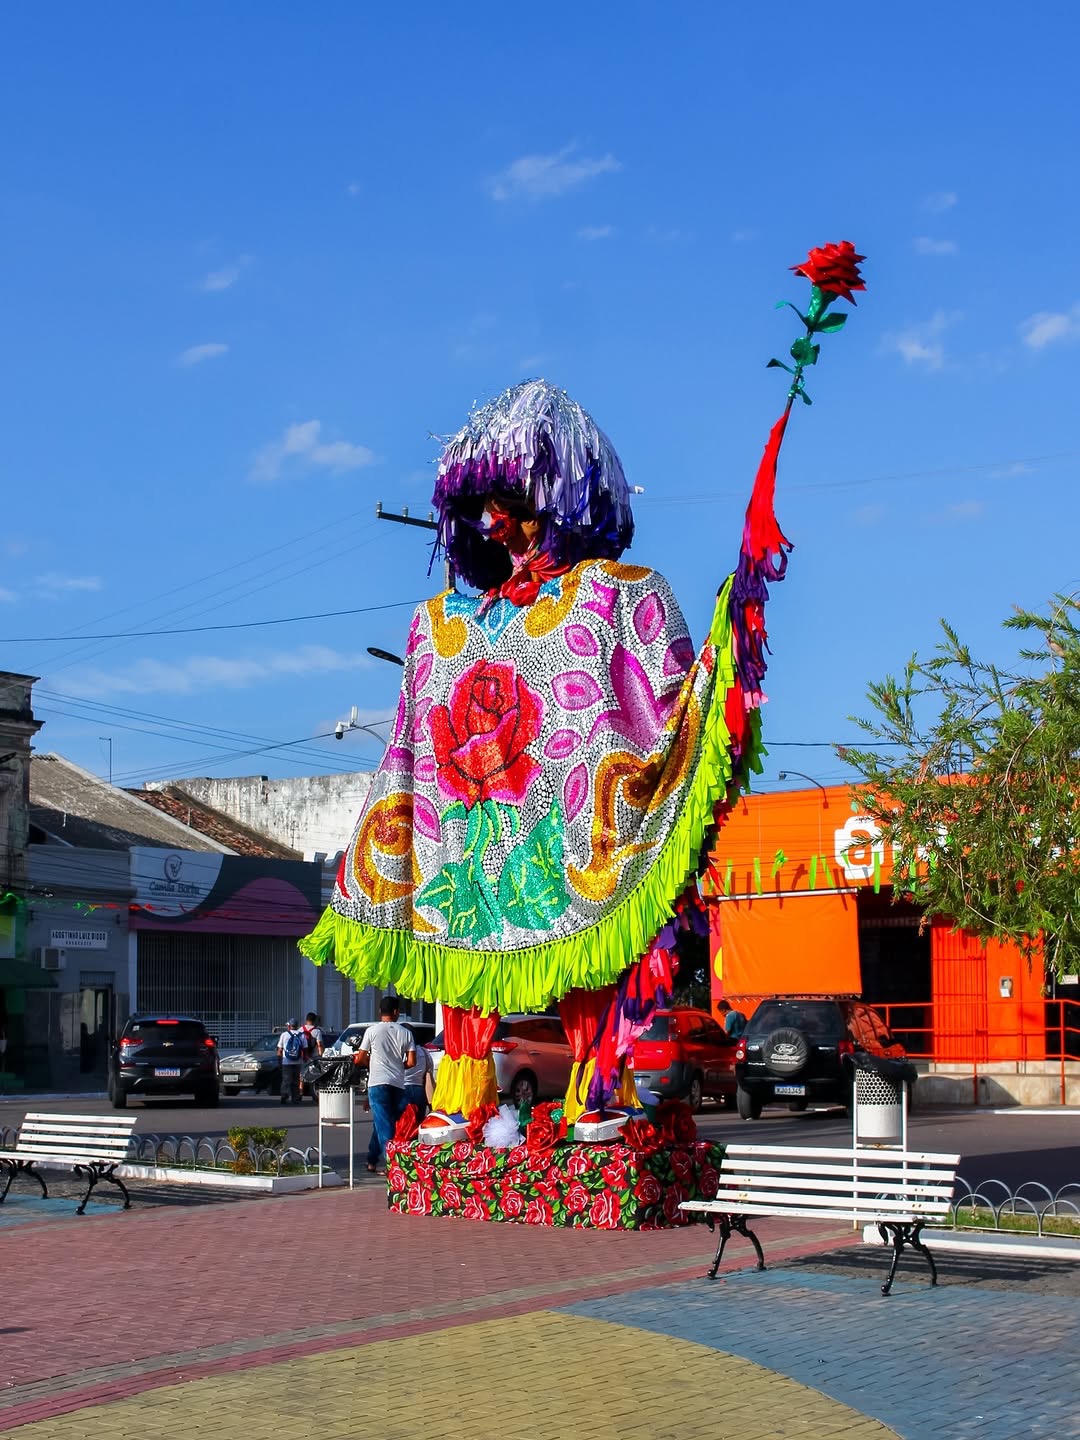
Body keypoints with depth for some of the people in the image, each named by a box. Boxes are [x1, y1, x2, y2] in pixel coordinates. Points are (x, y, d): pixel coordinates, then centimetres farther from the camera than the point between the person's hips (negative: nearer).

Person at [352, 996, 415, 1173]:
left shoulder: (372, 1031, -2)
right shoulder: (405, 1033, 3)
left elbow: (360, 1059, 1)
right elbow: (411, 1062, 0)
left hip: (378, 1083, -3)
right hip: (398, 1084, 3)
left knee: (383, 1125, -5)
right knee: (381, 1123, 16)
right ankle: (372, 1161, 22)